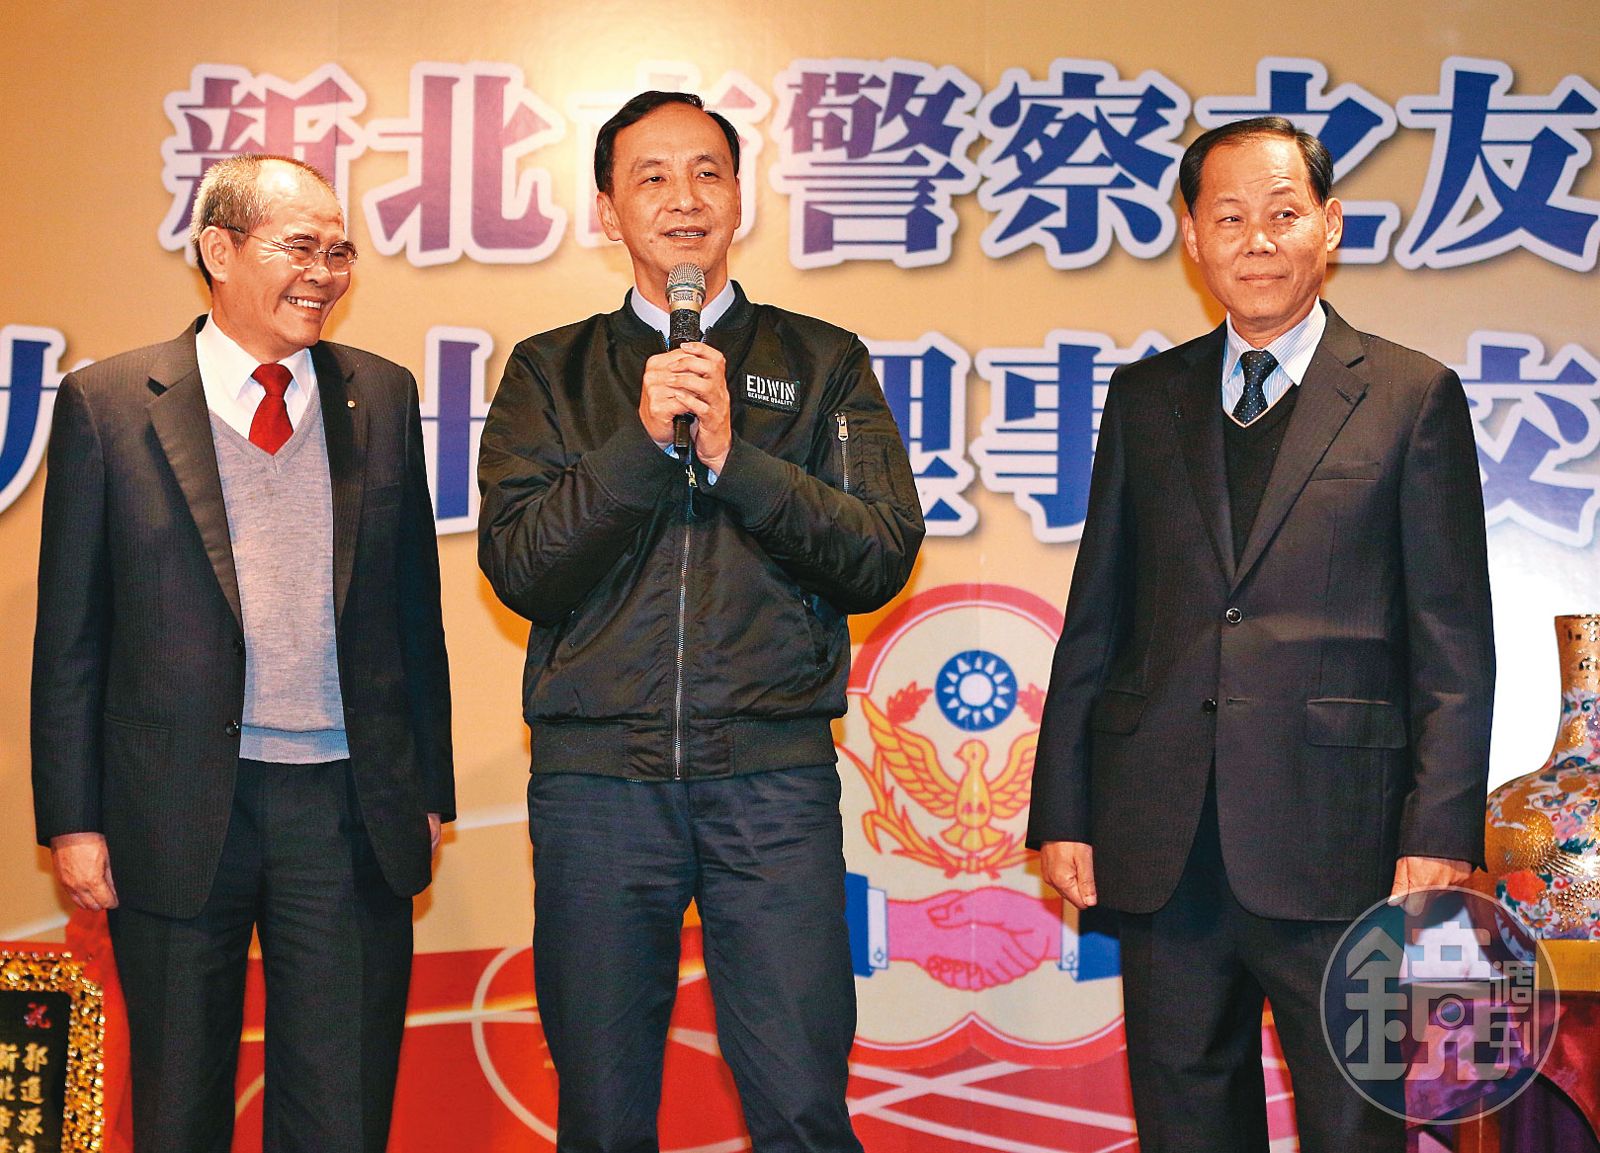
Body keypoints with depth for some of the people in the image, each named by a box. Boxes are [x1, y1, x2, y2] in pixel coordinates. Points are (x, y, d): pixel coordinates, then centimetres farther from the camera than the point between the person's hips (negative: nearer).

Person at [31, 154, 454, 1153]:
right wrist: (73, 818, -1)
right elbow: (70, 633, 1)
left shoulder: (383, 396, 7)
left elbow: (416, 607, 10)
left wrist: (428, 788, 9)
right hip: (179, 809, -2)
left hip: (351, 811, 2)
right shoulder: (106, 404, -1)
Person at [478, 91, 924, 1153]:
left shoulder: (824, 363, 10)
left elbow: (883, 558, 0)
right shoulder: (550, 372, 11)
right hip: (596, 774, 1)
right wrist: (644, 439, -12)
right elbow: (520, 570, -1)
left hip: (773, 774, -1)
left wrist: (734, 455, -11)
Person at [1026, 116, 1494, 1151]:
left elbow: (1456, 645, 0)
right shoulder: (1146, 397, 13)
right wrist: (1063, 810, 8)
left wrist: (1441, 834, -8)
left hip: (1334, 839, -3)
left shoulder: (1412, 396, 3)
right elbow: (1095, 619, 13)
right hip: (1164, 846, 3)